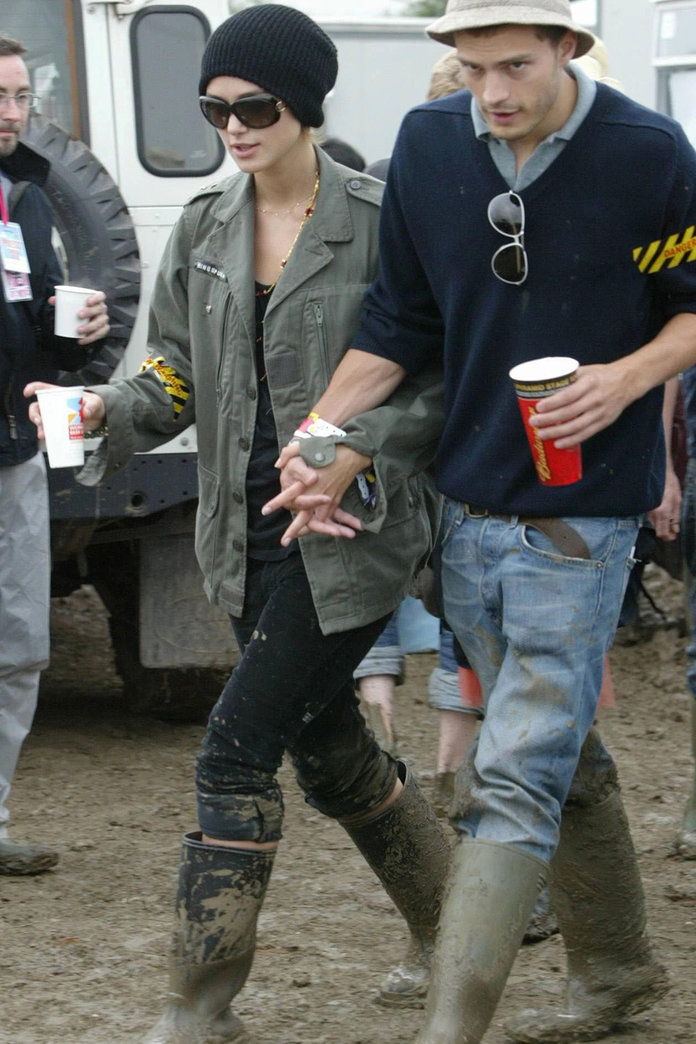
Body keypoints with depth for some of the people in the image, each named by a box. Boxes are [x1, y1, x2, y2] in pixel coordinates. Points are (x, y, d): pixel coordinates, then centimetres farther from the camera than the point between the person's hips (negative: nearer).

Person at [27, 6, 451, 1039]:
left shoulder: (380, 222, -11)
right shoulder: (205, 228, 7)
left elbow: (442, 380, -8)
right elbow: (179, 374, 10)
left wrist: (356, 452, -21)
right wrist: (109, 408, -10)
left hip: (352, 531, -7)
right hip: (251, 532, 7)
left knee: (236, 749, -11)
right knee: (327, 745, 17)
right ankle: (444, 930, 39)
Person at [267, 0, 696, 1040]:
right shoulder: (428, 145, 1)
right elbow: (400, 321, 9)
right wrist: (320, 435, -2)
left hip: (580, 517, -5)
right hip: (467, 509, 5)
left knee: (514, 780, -10)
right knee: (559, 755, 18)